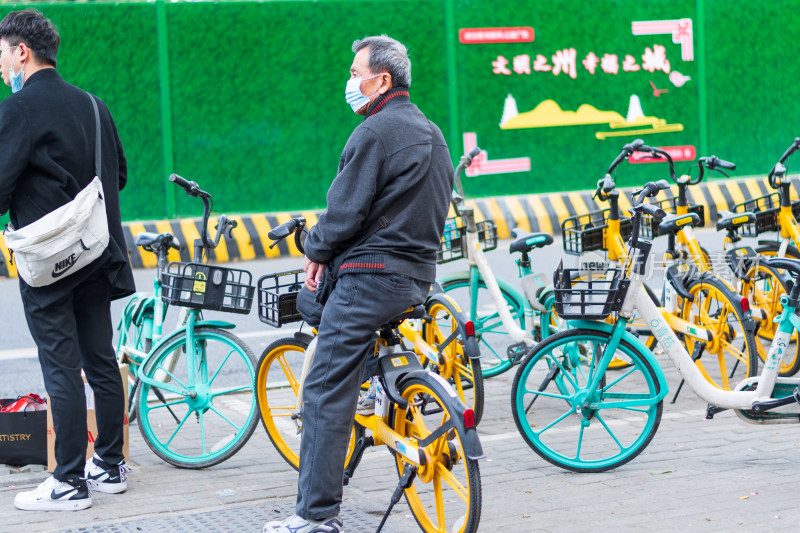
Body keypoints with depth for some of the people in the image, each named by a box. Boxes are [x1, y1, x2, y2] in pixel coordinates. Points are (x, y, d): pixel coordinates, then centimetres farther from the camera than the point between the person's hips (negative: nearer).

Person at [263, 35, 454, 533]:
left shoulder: (376, 131, -13)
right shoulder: (433, 133, 16)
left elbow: (345, 211, -17)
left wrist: (317, 252, 1)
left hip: (372, 276, -10)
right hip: (420, 275, 10)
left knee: (326, 393, -7)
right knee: (310, 301, 29)